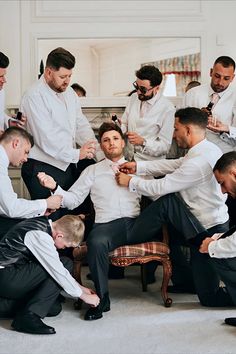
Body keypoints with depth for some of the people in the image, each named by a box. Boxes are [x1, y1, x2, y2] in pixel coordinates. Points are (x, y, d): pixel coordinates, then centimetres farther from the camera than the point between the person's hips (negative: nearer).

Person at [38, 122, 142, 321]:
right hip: (107, 223, -1)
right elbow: (72, 200, 15)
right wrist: (54, 187, 0)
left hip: (136, 223, 1)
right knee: (96, 242, -35)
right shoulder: (93, 171, 23)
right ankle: (102, 299, -18)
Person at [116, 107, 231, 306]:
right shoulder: (209, 149, 3)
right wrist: (138, 166, 11)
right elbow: (173, 165, 13)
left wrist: (130, 182, -4)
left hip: (208, 230, -10)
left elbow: (160, 187, -21)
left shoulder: (199, 161, -28)